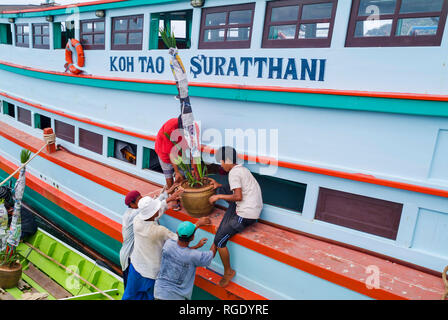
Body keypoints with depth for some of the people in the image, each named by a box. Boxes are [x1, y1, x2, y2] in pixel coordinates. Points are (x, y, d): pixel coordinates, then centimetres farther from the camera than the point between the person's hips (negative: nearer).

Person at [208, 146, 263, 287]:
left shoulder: (234, 173, -16)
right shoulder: (242, 169, 14)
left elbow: (238, 196, -23)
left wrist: (219, 196, -11)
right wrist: (219, 186, 19)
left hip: (246, 215, -10)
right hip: (255, 208, 10)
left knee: (219, 240, -3)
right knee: (222, 190, 17)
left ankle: (228, 272, 12)